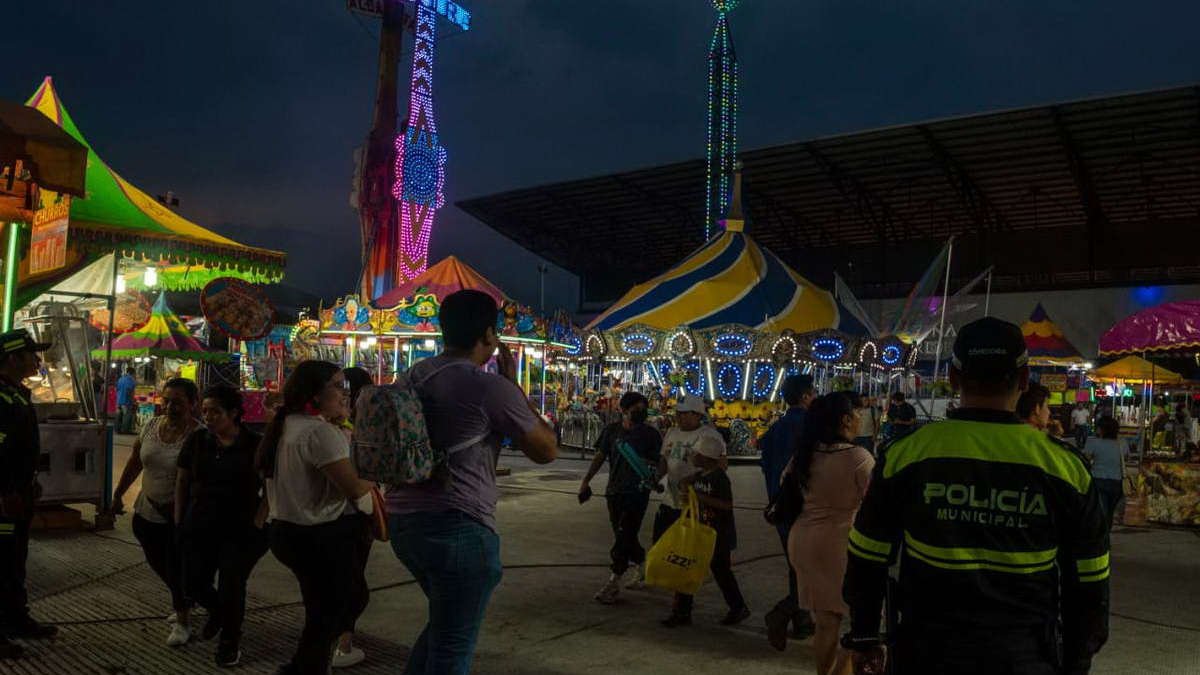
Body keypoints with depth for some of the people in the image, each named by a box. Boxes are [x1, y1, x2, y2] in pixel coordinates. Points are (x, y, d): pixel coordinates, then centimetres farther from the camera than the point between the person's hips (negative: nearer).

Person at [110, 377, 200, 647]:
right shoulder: (152, 425, -1)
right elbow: (135, 462, 11)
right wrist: (118, 494, 14)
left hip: (180, 517, -6)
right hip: (148, 512, 7)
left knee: (177, 569, 3)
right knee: (158, 563, 20)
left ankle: (182, 620, 22)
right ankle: (182, 602, 45)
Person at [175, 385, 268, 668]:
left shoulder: (255, 445, -12)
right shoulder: (196, 440, -2)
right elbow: (182, 481, 8)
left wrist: (257, 524, -12)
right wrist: (179, 520, 7)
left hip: (241, 531, -3)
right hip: (199, 527, 4)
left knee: (231, 588, 2)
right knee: (195, 585, 10)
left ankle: (230, 640, 31)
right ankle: (217, 611, 46)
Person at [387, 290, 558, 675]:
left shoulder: (415, 377, 9)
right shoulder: (490, 386, -13)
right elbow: (547, 451, -2)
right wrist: (513, 383, 1)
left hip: (403, 520, 8)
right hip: (457, 527, -8)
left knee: (445, 625, 28)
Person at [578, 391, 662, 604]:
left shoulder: (650, 434, -2)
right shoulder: (612, 431, 5)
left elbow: (659, 462, 2)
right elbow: (600, 457, 11)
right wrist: (586, 482, 9)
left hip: (637, 492, -4)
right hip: (614, 491, 4)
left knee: (624, 536, -8)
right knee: (623, 536, 12)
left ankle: (614, 582, -4)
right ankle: (639, 561, 38)